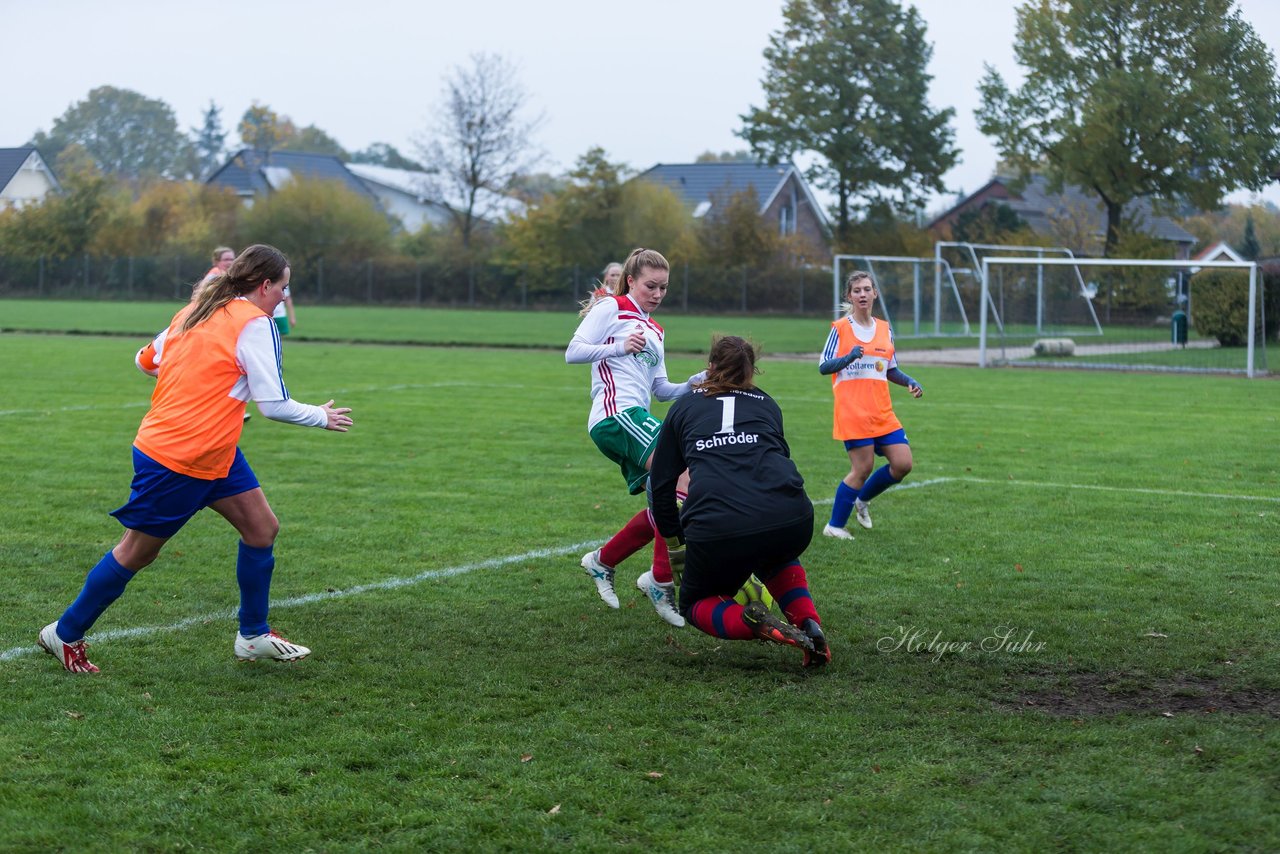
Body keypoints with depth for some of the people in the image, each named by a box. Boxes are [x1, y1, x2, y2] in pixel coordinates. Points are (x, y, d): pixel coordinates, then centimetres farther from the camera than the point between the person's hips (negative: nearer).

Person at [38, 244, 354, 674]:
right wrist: (322, 417, 0)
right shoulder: (255, 323, -15)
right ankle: (64, 635, 19)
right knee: (137, 552, 5)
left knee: (261, 527, 8)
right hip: (175, 460, -9)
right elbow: (275, 405, -16)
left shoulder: (194, 311, 9)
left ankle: (254, 636, 18)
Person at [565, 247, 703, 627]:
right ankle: (661, 580, -22)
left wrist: (692, 385, 5)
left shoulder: (655, 330, 27)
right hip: (615, 413, -9)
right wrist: (620, 347, -16)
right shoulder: (611, 308, 4)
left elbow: (660, 389, 24)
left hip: (635, 417, 9)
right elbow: (573, 352, -4)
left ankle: (602, 562, 20)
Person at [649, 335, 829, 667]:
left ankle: (756, 624, -8)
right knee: (775, 556, 39)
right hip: (792, 522, 3)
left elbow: (661, 482, 23)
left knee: (695, 604, 24)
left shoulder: (684, 407, 22)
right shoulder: (766, 404, 27)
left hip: (716, 529, -2)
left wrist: (674, 543, 35)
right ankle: (810, 625, 14)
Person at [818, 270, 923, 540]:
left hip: (882, 413, 6)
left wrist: (909, 382, 1)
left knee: (902, 464, -3)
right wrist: (848, 358, -21)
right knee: (863, 469, -9)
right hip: (852, 413, -6)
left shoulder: (885, 329, 14)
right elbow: (823, 366, -3)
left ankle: (862, 500, 21)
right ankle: (834, 526, 6)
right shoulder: (840, 328, -1)